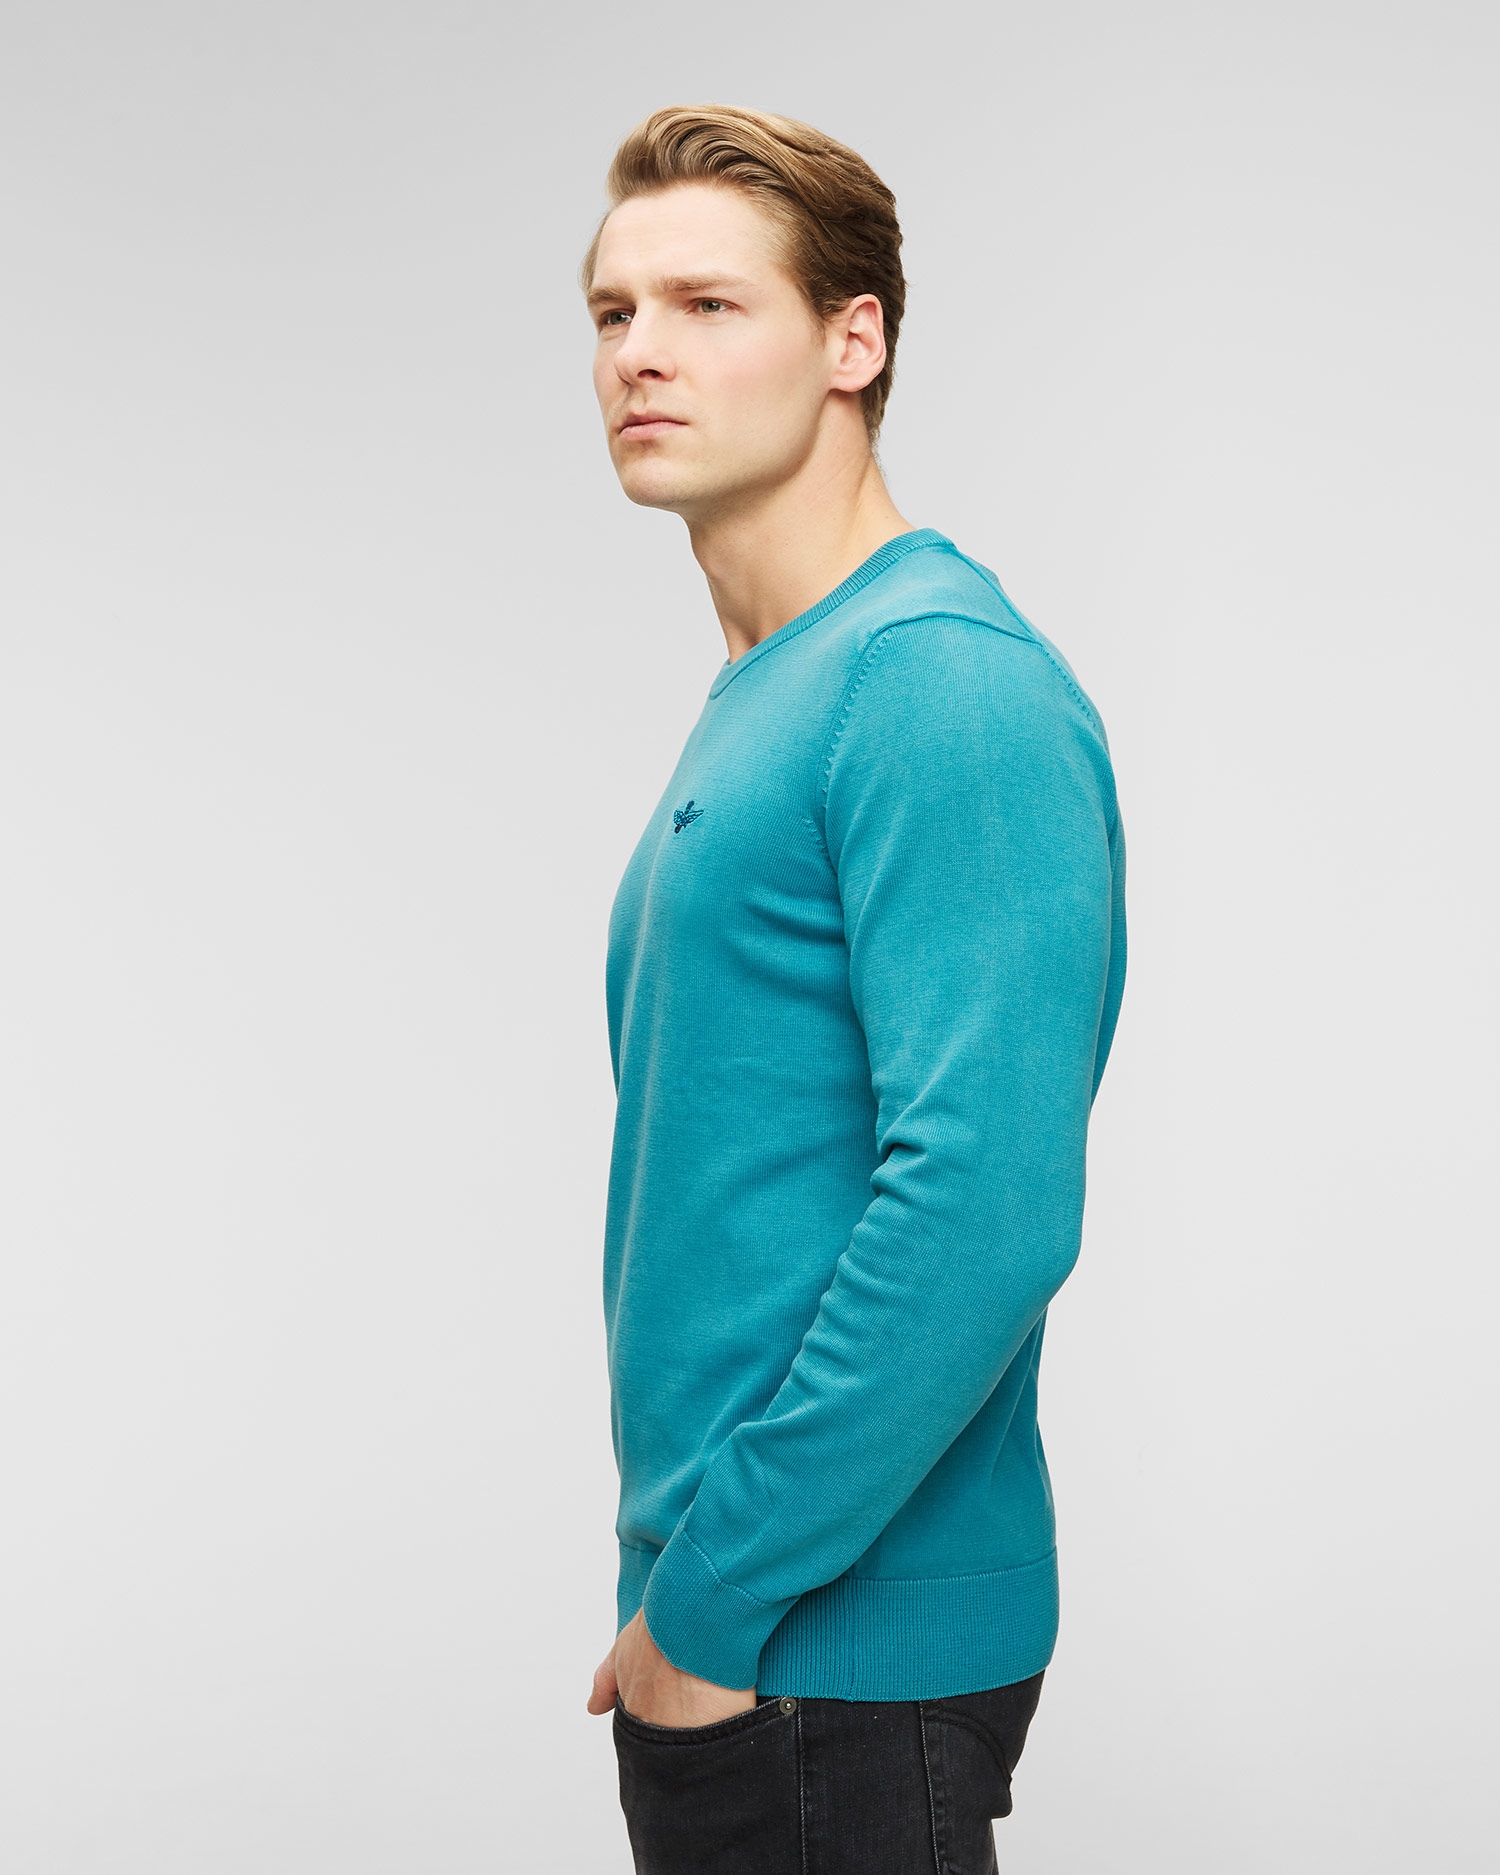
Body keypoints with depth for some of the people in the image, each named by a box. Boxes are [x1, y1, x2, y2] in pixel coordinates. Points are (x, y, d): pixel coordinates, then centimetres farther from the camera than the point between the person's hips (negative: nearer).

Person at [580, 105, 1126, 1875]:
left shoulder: (947, 685, -17)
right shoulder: (760, 699, 13)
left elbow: (984, 1213, -26)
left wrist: (714, 1598, -19)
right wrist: (685, 1578, 14)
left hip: (838, 1647, -9)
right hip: (713, 1621, 9)